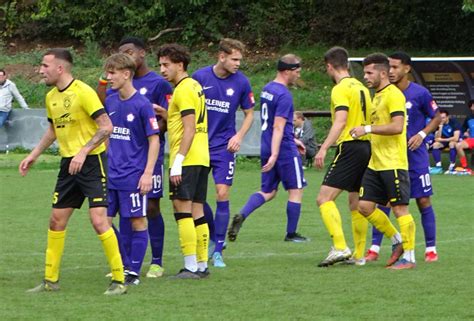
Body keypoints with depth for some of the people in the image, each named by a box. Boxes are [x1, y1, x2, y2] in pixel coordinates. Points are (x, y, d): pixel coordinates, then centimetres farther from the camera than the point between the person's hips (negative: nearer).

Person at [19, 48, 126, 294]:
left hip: (91, 161, -8)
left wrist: (83, 152, -25)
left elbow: (106, 126, -19)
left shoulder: (83, 92, -16)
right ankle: (51, 280, 19)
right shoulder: (51, 97, 9)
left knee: (98, 219, -15)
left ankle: (119, 281, -7)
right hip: (68, 163, 8)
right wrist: (34, 155, 19)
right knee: (56, 220, 9)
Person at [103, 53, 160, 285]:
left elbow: (154, 140, -10)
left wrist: (148, 173, -14)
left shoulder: (142, 105, -11)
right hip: (111, 175, 7)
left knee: (138, 222, 1)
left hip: (133, 176, -7)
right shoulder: (110, 102, 7)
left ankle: (134, 273, 7)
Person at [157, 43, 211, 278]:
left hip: (187, 160, -10)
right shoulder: (195, 86, 17)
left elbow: (189, 129, -19)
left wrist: (177, 162, -21)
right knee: (197, 211, 10)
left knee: (182, 209, -9)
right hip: (201, 159, 10)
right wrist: (164, 114, 14)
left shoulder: (183, 90, -12)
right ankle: (202, 265, 12)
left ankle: (191, 267, -12)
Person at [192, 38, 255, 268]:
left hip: (224, 146, 0)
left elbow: (249, 113, 8)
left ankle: (217, 251, -1)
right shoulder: (200, 77, -6)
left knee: (222, 194, -8)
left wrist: (239, 136, -6)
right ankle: (214, 238, 23)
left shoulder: (241, 82, -3)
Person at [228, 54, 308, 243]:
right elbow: (278, 127, -24)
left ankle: (241, 216, -8)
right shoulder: (284, 96, -17)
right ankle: (291, 234, 11)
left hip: (266, 148, 8)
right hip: (284, 149, -8)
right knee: (296, 190, 6)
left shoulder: (267, 89, 11)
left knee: (268, 191, 14)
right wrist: (274, 155, -28)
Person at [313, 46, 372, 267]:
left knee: (324, 199, -11)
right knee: (356, 204, 15)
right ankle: (358, 255, 16)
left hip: (349, 148, -9)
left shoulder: (341, 89, -9)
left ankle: (340, 248, -24)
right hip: (366, 147, 9)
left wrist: (324, 148, -26)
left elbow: (341, 121, -21)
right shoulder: (361, 87, 16)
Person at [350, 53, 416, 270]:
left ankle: (409, 257, 1)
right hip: (375, 164, 10)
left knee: (400, 209, -5)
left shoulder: (393, 95, -12)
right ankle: (397, 242, 18)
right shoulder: (377, 96, 18)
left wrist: (368, 129, -22)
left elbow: (397, 127, -23)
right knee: (365, 206, 5)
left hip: (393, 164, -10)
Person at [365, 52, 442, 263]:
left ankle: (431, 249, 10)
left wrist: (421, 135, -13)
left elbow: (437, 117, 1)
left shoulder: (420, 93, -7)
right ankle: (374, 248, 3)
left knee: (423, 201, 0)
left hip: (415, 157, -3)